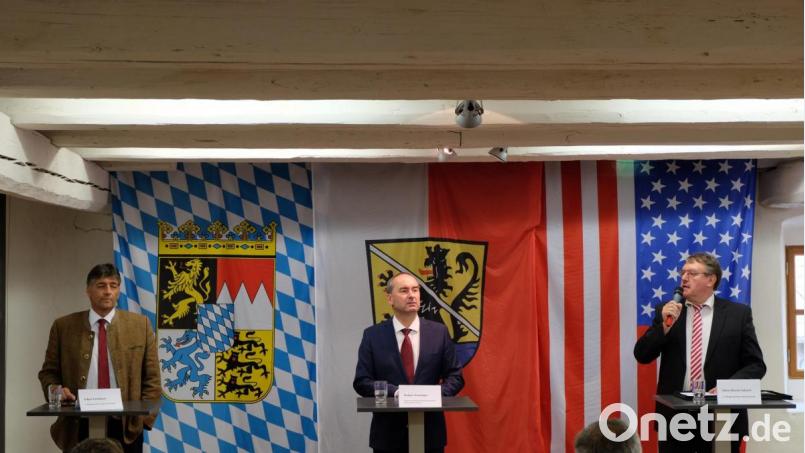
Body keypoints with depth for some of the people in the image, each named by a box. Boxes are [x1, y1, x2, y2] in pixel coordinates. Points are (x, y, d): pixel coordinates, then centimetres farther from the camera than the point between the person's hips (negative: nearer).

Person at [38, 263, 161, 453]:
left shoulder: (139, 325, 5)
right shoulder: (64, 326, 5)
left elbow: (152, 377, 5)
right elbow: (48, 371, 11)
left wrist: (145, 416, -5)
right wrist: (57, 391, -9)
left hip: (127, 426, 0)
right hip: (79, 427, 0)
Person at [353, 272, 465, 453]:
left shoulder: (439, 332, 3)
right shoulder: (373, 335, 0)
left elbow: (455, 376, 5)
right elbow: (361, 381, -3)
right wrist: (394, 392, -18)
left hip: (430, 431, 1)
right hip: (388, 433, -1)